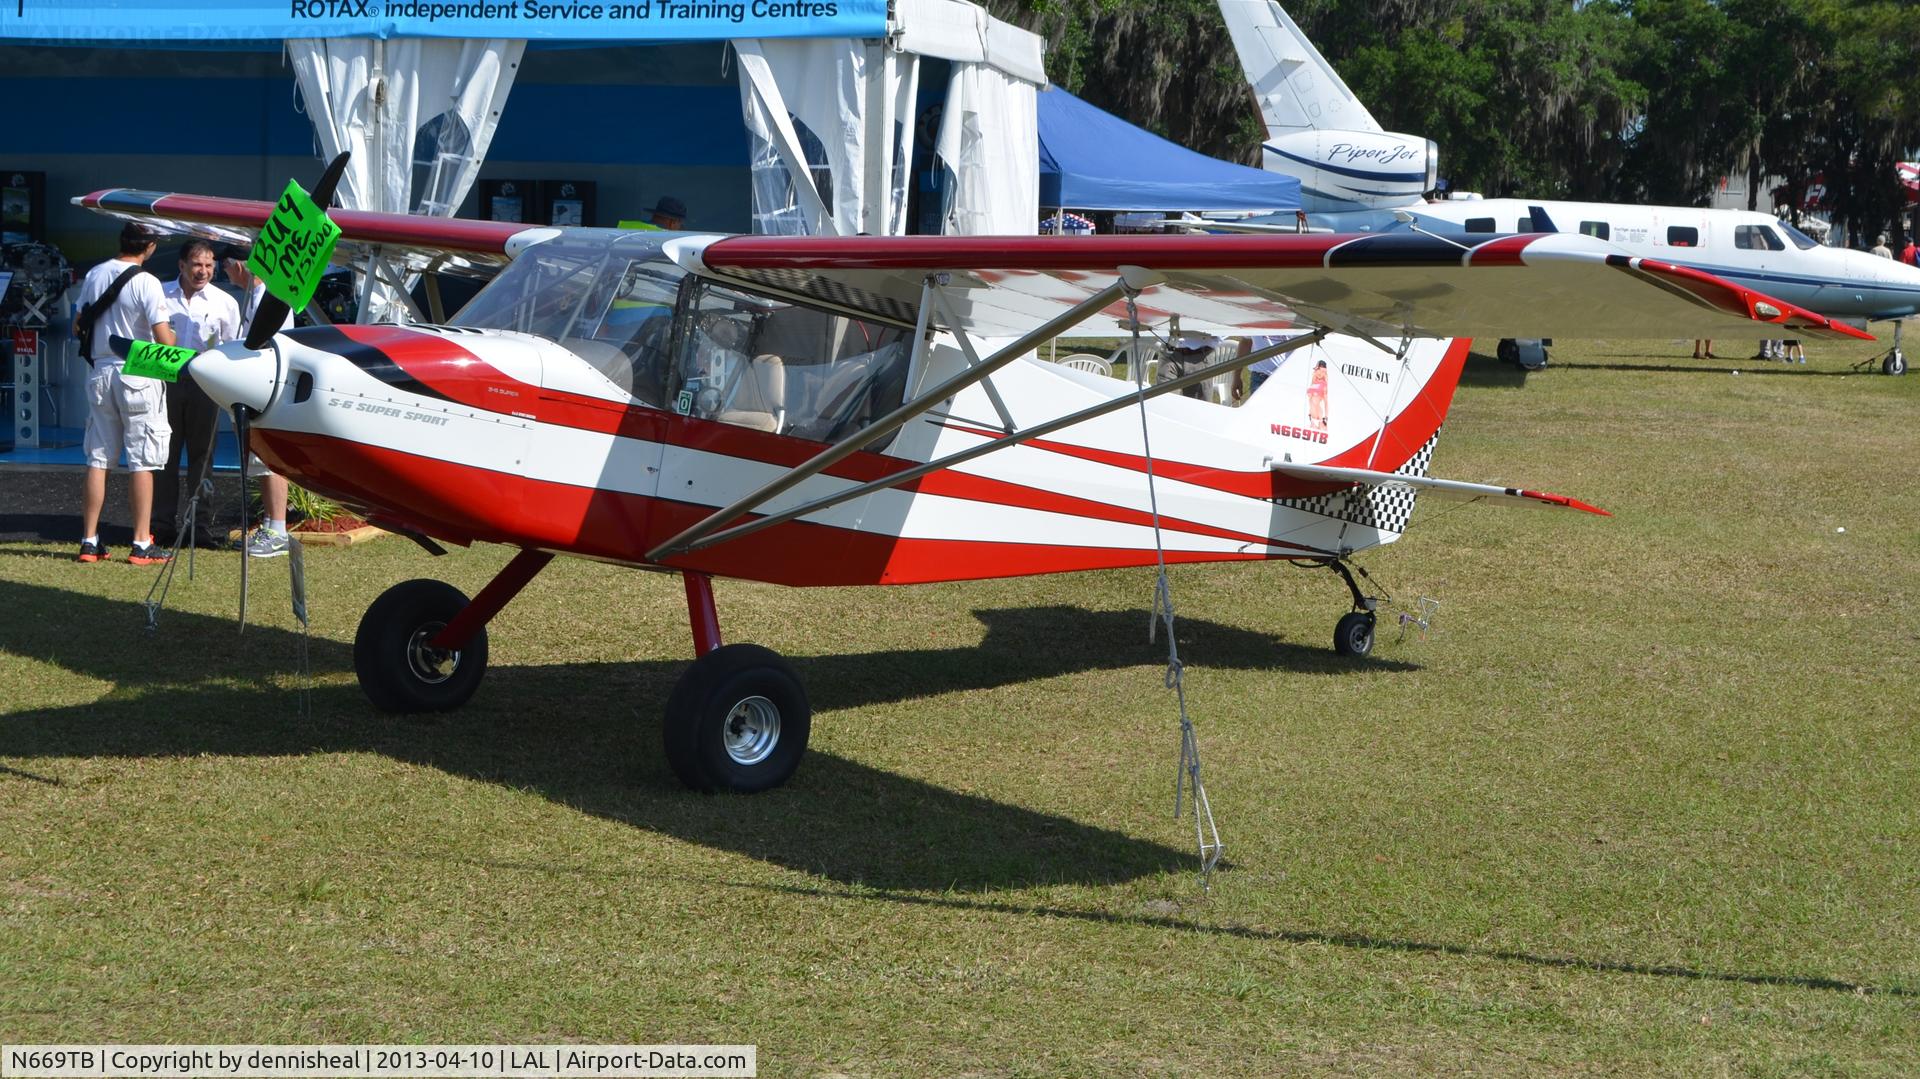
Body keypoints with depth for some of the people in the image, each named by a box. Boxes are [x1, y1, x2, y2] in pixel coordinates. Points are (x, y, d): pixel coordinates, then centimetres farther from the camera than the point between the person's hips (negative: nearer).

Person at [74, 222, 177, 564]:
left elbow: (78, 328, 14)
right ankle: (141, 544, 0)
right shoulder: (146, 283, -13)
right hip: (138, 375, -5)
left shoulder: (94, 275, 5)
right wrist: (173, 338, 5)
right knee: (142, 461, 0)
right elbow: (164, 340, -17)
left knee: (98, 458, 10)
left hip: (101, 372, 6)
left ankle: (89, 541, 11)